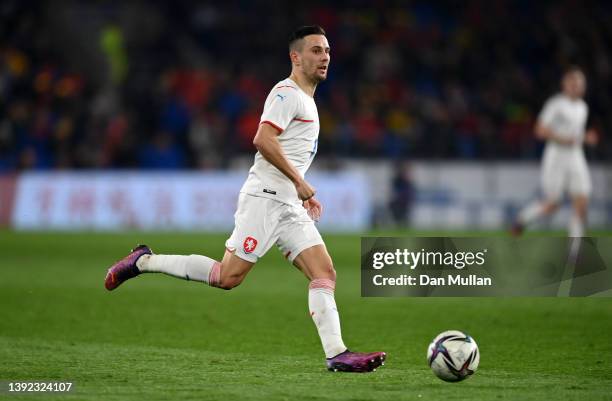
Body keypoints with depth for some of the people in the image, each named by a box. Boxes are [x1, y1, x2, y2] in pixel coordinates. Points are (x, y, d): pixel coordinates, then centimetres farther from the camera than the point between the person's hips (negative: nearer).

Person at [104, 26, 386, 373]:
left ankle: (337, 354, -10)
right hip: (264, 198, -9)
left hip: (289, 207, 9)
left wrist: (303, 194, 23)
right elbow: (263, 139, -21)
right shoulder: (287, 93, -7)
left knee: (325, 273, -4)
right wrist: (299, 181, -18)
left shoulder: (306, 100, 23)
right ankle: (144, 261, -1)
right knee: (229, 276, -13)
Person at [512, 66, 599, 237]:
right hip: (556, 158, -6)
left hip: (576, 157, 6)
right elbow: (540, 130, -12)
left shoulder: (583, 107, 14)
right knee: (551, 205, -4)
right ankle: (523, 218, 24)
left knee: (581, 206, -6)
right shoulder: (555, 104, -8)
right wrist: (561, 139, -23)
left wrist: (587, 137, 5)